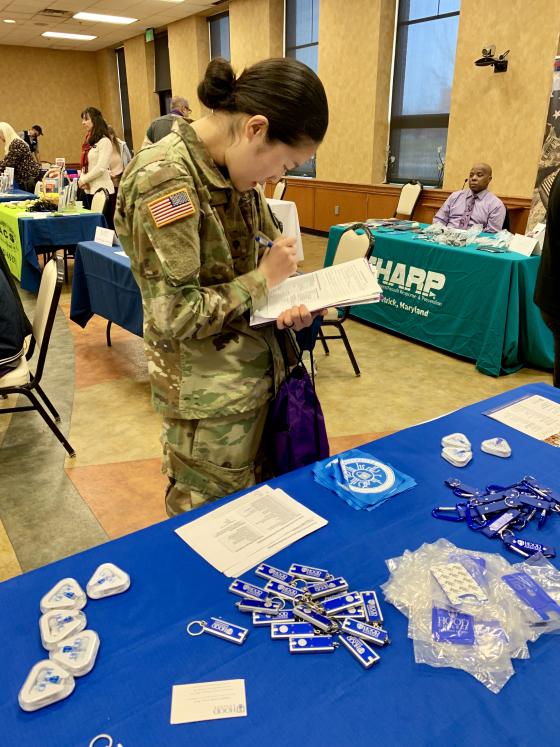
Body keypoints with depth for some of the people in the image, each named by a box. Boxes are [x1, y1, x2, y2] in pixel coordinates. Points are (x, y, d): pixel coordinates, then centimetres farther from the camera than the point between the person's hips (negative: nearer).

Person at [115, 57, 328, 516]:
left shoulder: (233, 169, 3)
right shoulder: (163, 178, -22)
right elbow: (175, 316, -25)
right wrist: (264, 279, -16)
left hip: (257, 372, 8)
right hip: (209, 393, -7)